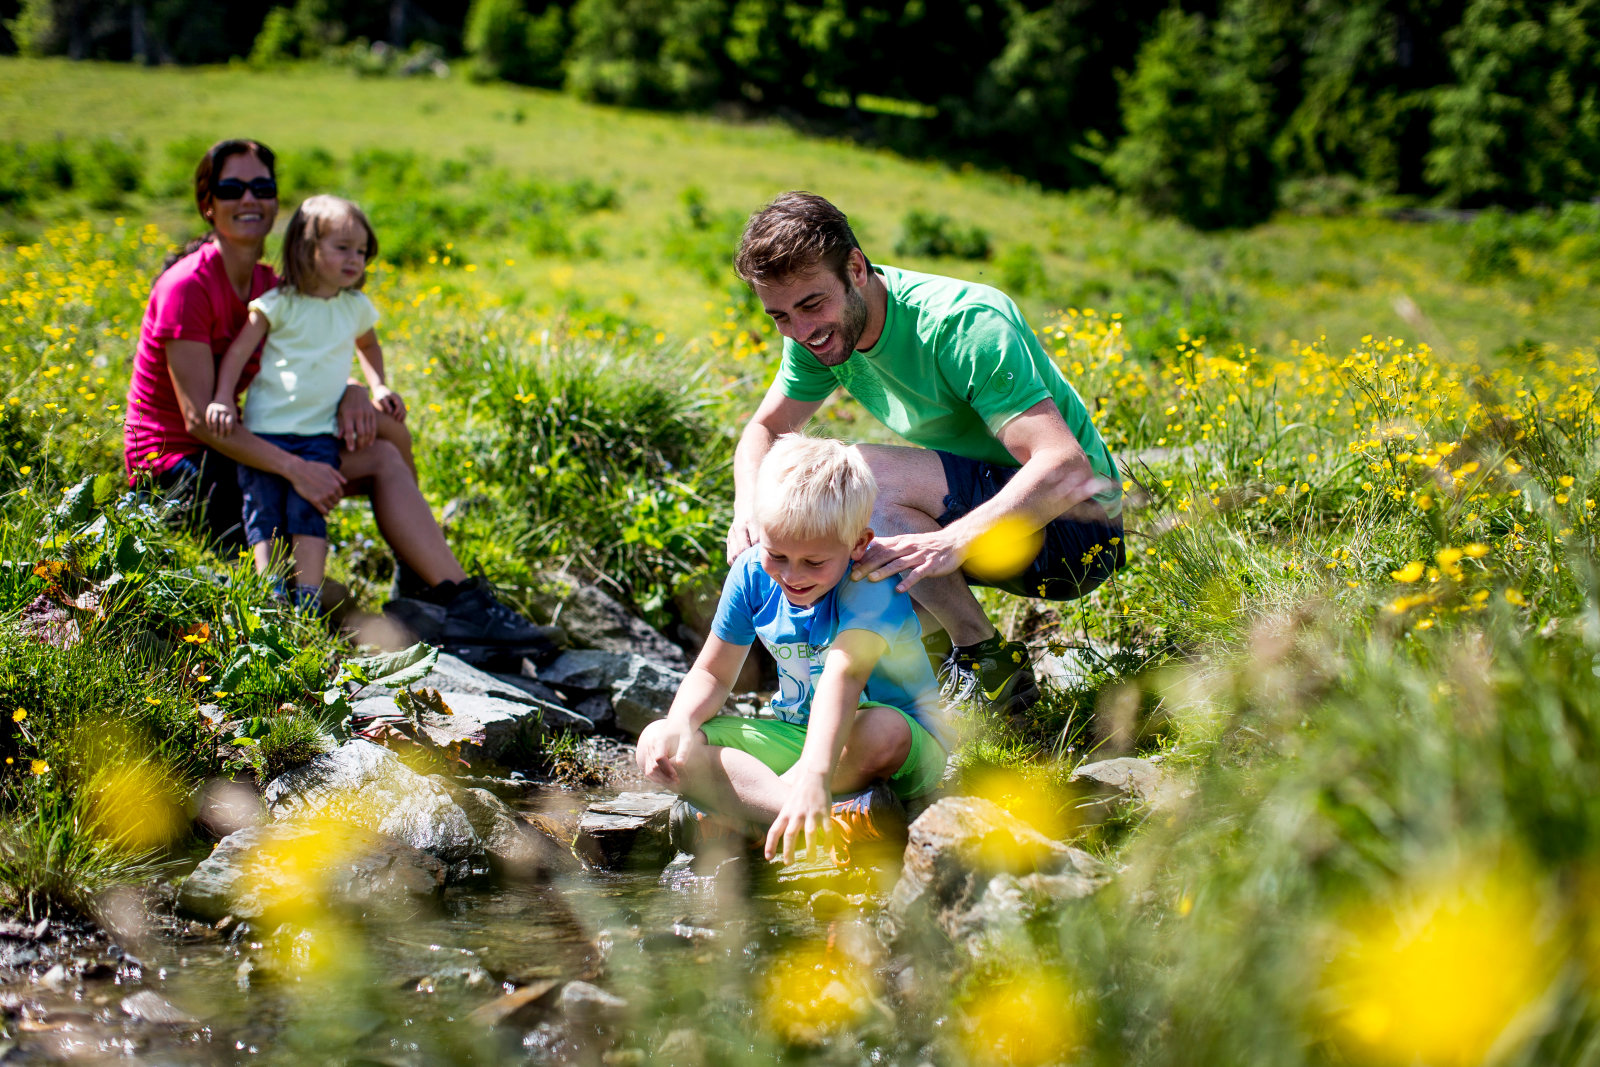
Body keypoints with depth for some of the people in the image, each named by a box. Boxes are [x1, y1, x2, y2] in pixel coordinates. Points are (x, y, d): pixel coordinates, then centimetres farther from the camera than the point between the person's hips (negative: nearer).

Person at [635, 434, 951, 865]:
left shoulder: (869, 587, -25)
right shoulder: (753, 574, -7)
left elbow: (842, 676, -43)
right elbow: (713, 673, 4)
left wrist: (814, 776, -59)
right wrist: (679, 725, -20)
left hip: (909, 751, -6)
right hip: (798, 738, 6)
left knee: (882, 732, -43)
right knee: (654, 743, -17)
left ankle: (743, 819, -24)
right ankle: (835, 821, -36)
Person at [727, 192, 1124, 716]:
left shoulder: (964, 325, -28)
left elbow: (1068, 469, -37)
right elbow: (764, 429, 8)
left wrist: (951, 541, -51)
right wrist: (750, 507, -15)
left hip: (1075, 521, -8)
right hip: (968, 512, 8)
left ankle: (987, 662, -15)